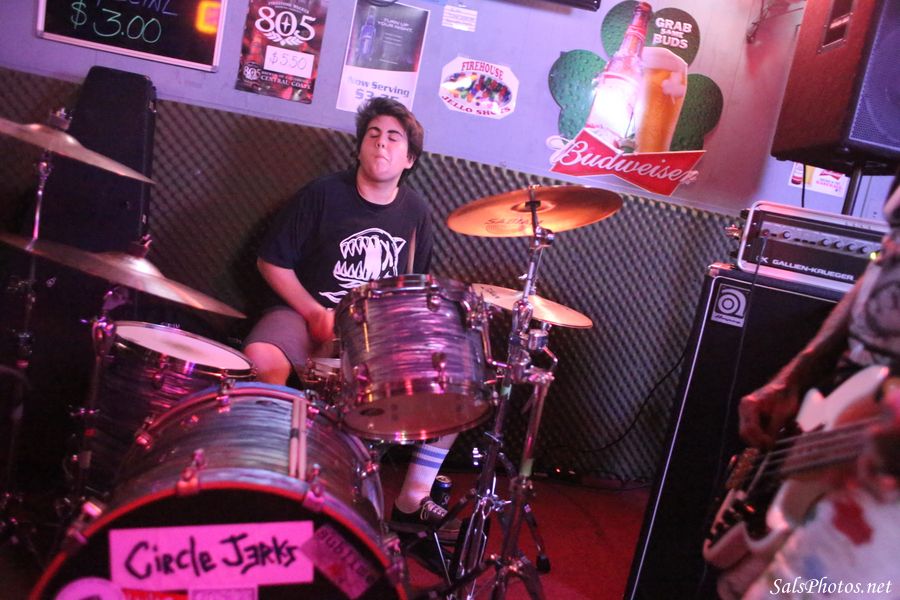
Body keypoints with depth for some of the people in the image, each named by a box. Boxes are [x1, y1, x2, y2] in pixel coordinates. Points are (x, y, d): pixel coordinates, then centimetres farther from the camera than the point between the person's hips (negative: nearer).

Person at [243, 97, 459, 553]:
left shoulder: (415, 212, 7)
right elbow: (272, 261, -3)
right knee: (261, 361, -36)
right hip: (307, 316, -3)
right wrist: (315, 314, -15)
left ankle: (413, 499, 0)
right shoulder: (323, 194, -5)